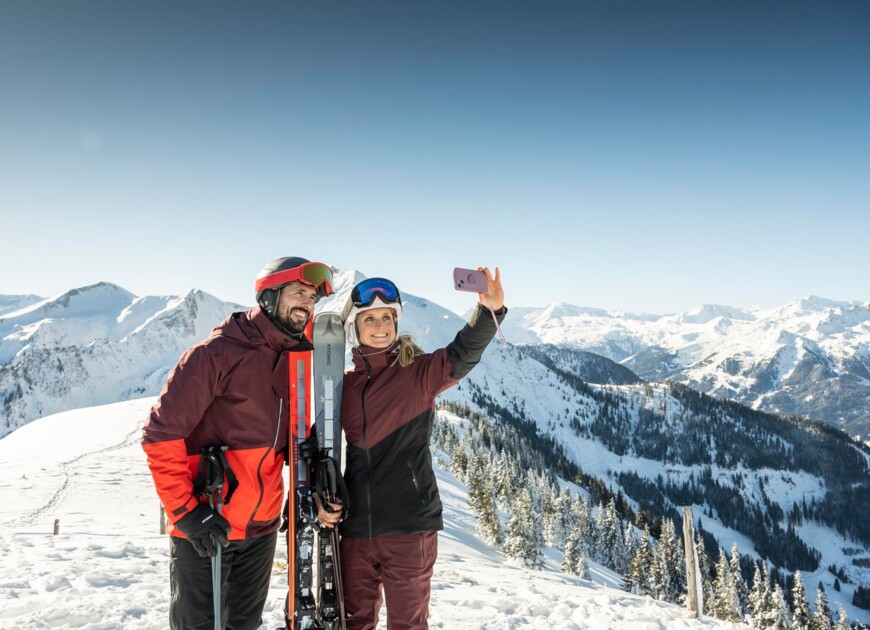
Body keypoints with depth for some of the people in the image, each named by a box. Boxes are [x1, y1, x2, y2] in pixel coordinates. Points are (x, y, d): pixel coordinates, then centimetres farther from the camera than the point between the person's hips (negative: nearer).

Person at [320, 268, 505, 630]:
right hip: (355, 528, 3)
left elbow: (461, 356, -24)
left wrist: (489, 311, -41)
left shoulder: (419, 372, -4)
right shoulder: (345, 383, 6)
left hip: (409, 525, -3)